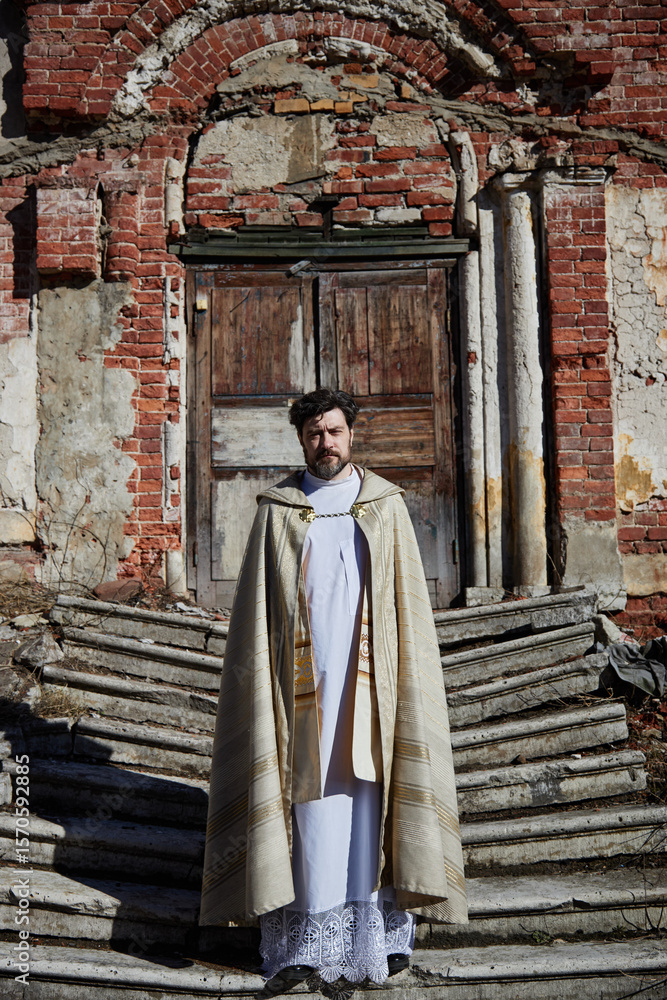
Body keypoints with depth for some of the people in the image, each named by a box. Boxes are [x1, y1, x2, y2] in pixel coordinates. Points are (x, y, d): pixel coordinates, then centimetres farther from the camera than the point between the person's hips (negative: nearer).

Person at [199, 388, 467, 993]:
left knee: (372, 800, 1)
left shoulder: (386, 506, 9)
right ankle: (303, 943, 5)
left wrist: (404, 683, 0)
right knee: (309, 802, -1)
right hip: (304, 681, 0)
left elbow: (409, 602, 7)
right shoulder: (277, 511, 8)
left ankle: (381, 932, 9)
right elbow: (259, 608, 7)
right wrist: (264, 687, -1)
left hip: (370, 679, 0)